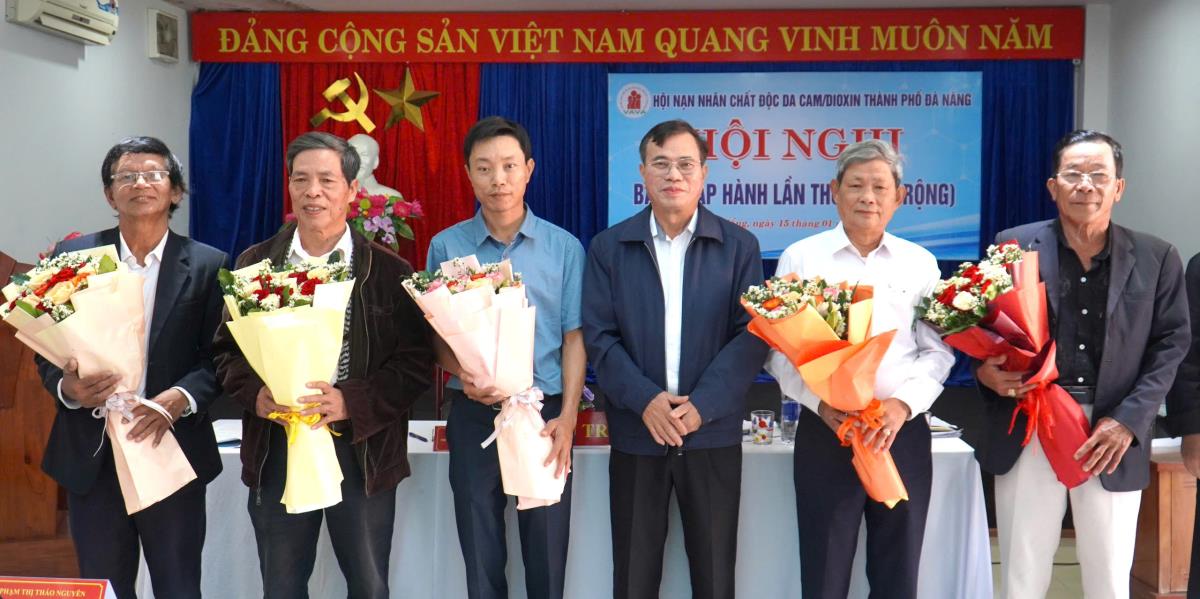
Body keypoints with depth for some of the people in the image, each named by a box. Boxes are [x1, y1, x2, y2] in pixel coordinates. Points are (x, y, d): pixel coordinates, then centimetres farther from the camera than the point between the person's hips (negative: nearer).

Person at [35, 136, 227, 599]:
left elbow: (220, 356, -2)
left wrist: (181, 398, -20)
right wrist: (66, 386, -15)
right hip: (91, 456, 1)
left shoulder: (208, 265, -1)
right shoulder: (73, 257, 3)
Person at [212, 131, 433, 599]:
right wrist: (254, 393, -12)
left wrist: (351, 402, -19)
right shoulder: (255, 263, 6)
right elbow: (226, 349, 9)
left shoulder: (390, 271, -2)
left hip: (362, 451, -2)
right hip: (276, 451, 2)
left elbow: (416, 363, -6)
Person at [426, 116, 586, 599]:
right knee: (481, 557, 10)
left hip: (545, 412, 0)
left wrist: (567, 416, -10)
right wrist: (462, 374, -16)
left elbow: (574, 337, 1)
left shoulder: (564, 247, 1)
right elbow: (434, 335, 5)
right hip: (474, 415, 1)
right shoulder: (446, 247, 1)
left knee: (547, 553, 6)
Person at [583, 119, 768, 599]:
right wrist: (645, 400, -15)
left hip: (712, 434, 0)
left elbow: (752, 334, -4)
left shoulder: (739, 246, 3)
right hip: (636, 433, 1)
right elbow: (598, 336, -1)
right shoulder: (608, 247, 4)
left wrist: (702, 406, -14)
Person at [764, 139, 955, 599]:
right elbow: (778, 350, -1)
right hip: (824, 432, -2)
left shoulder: (921, 263, 9)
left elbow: (938, 350, 5)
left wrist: (902, 404, -11)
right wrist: (821, 404, -15)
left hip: (904, 432, 2)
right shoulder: (800, 258, 2)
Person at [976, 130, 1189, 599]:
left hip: (1114, 437, 1)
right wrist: (985, 369, -16)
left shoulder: (1156, 258, 4)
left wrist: (1128, 420, -9)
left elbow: (1170, 346, 3)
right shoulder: (1015, 247, 1)